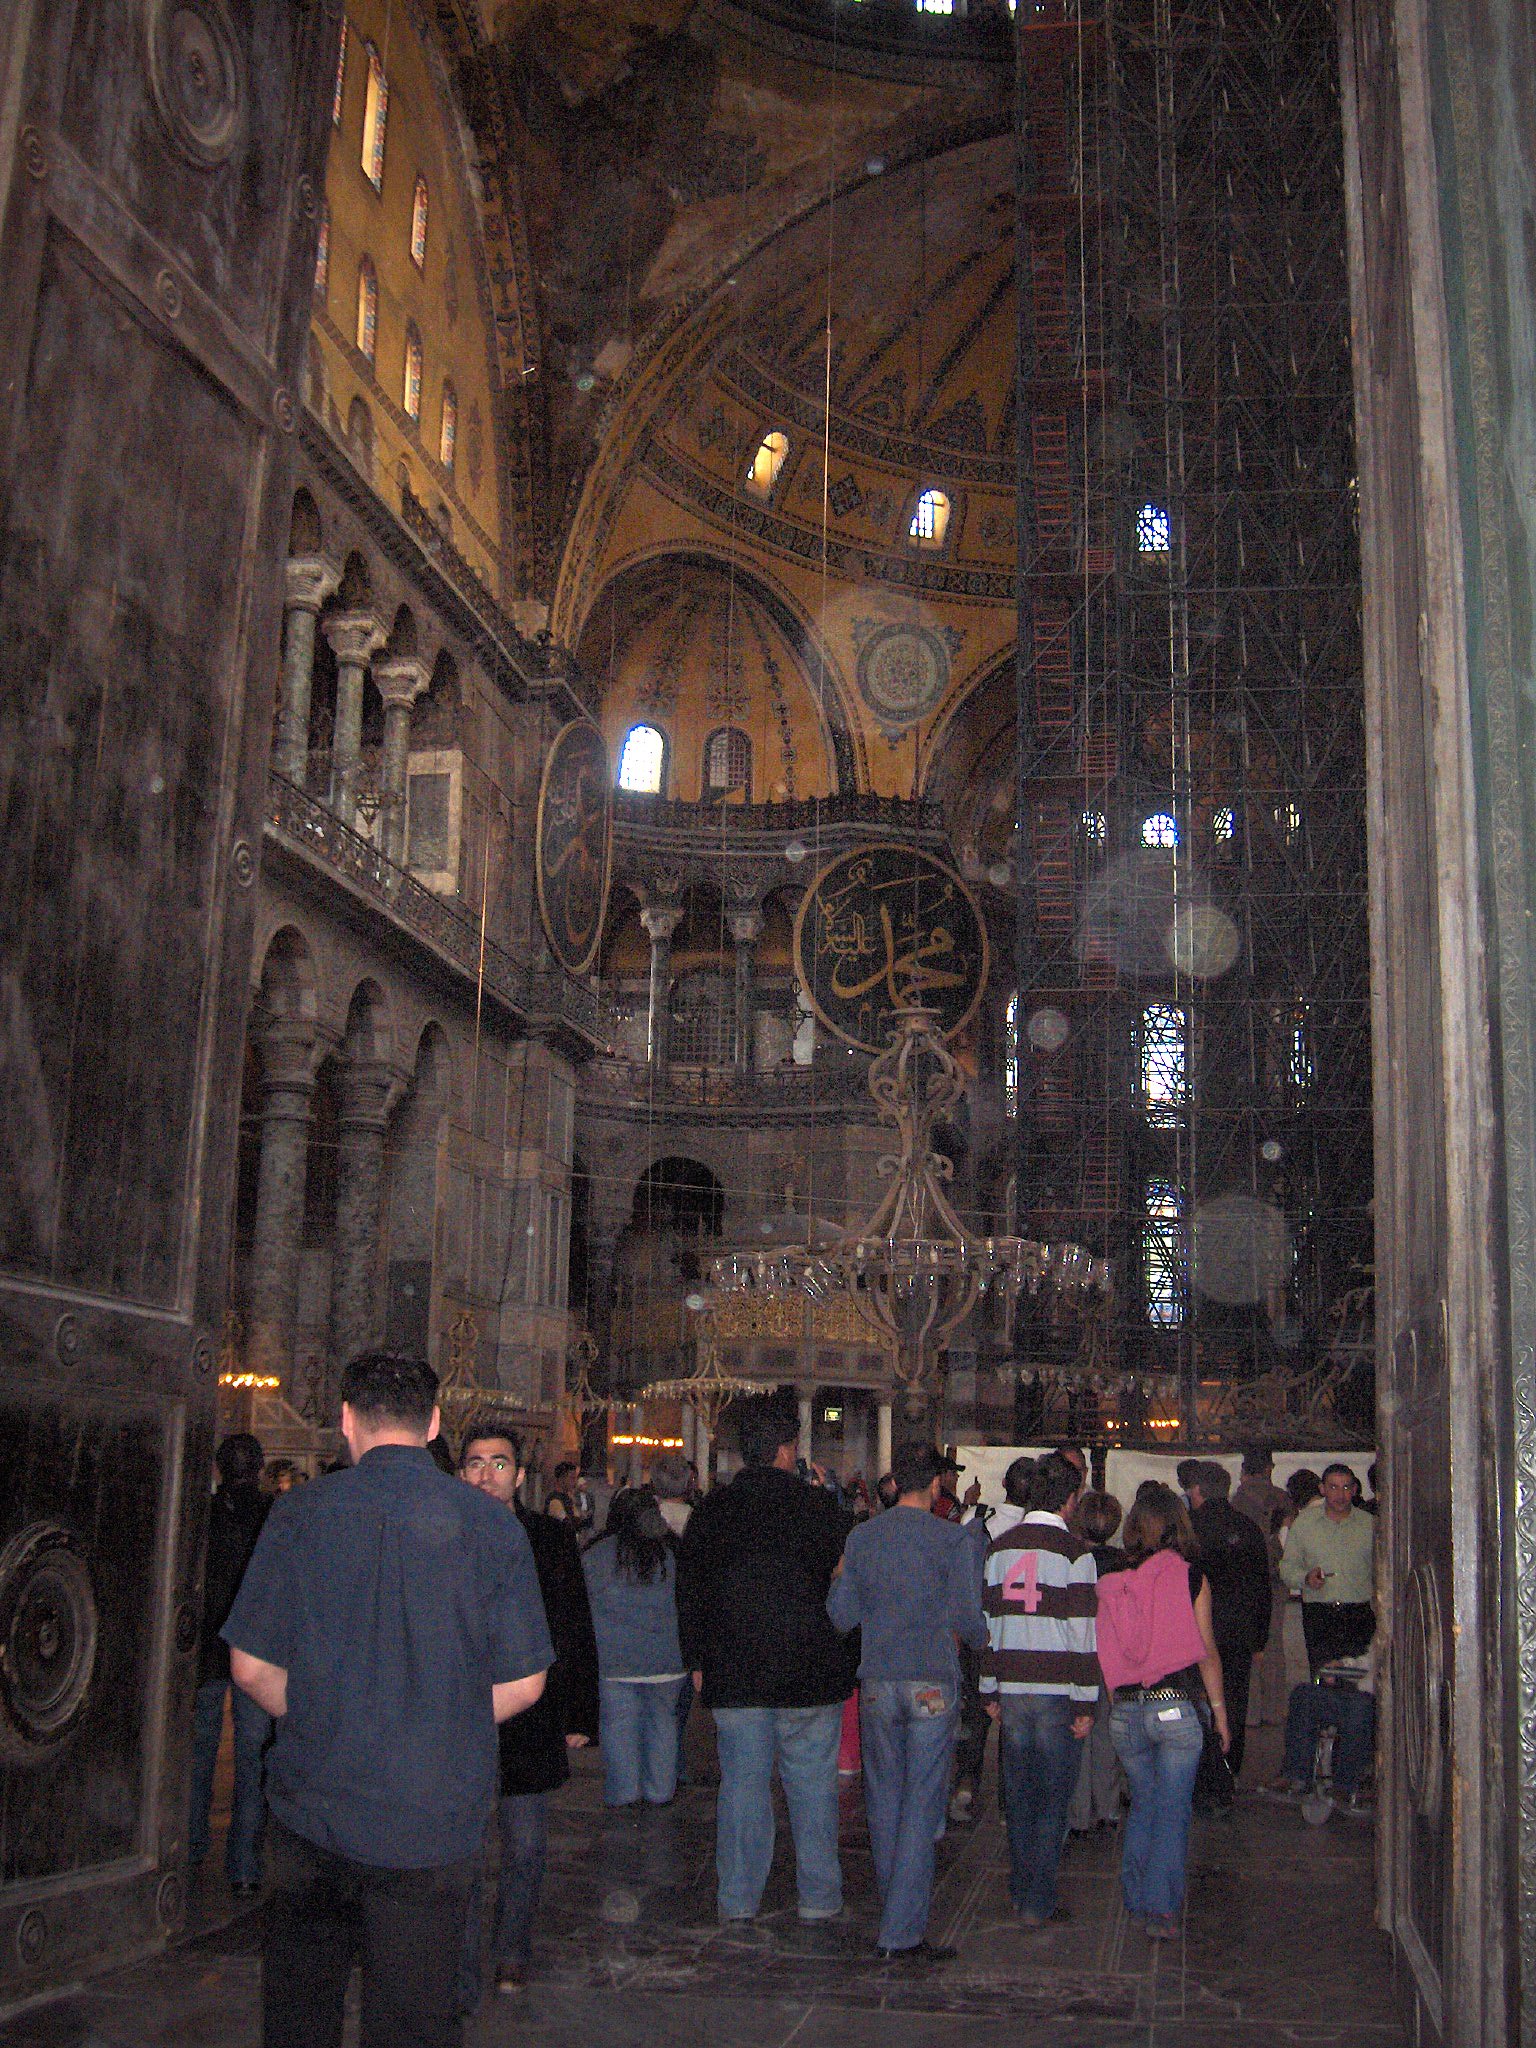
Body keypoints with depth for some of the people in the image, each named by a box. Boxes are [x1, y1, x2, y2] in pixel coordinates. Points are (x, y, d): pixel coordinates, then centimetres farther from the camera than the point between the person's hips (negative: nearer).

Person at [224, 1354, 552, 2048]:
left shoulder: (301, 1513, -4)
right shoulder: (492, 1524, -3)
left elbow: (251, 1666, 0)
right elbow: (523, 1682, -1)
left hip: (313, 1807, 0)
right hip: (435, 1821, 0)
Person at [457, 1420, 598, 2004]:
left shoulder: (553, 1540, 4)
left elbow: (577, 1634, 8)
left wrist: (580, 1715, 6)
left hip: (531, 1725, 1)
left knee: (526, 1849, 10)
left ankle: (512, 1949, 34)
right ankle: (461, 1986, 10)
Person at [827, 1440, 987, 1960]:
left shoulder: (861, 1537, 4)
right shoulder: (953, 1538, -7)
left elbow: (840, 1615, 6)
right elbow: (965, 1614, -9)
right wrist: (983, 1639, 13)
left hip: (876, 1680, 4)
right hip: (932, 1683, -4)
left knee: (884, 1800, 14)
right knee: (921, 1805, 0)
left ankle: (894, 1921, 25)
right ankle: (904, 1932, -1)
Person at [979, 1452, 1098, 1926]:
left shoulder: (998, 1549, 7)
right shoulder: (1074, 1553, -9)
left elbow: (986, 1622, 10)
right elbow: (1082, 1632, -11)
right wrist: (1085, 1703, -7)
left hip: (1011, 1690, 5)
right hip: (1057, 1691, -5)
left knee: (1019, 1795, 15)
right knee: (1053, 1798, 4)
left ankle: (1020, 1893, 25)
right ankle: (1039, 1902, 7)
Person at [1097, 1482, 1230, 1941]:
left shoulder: (1113, 1583, 2)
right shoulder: (1190, 1578, -6)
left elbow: (1107, 1650, 5)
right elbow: (1206, 1650, -3)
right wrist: (1219, 1709, 6)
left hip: (1125, 1710, 3)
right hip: (1176, 1706, -3)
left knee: (1142, 1805, 19)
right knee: (1172, 1812, 5)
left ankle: (1136, 1902, 23)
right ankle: (1161, 1909, 3)